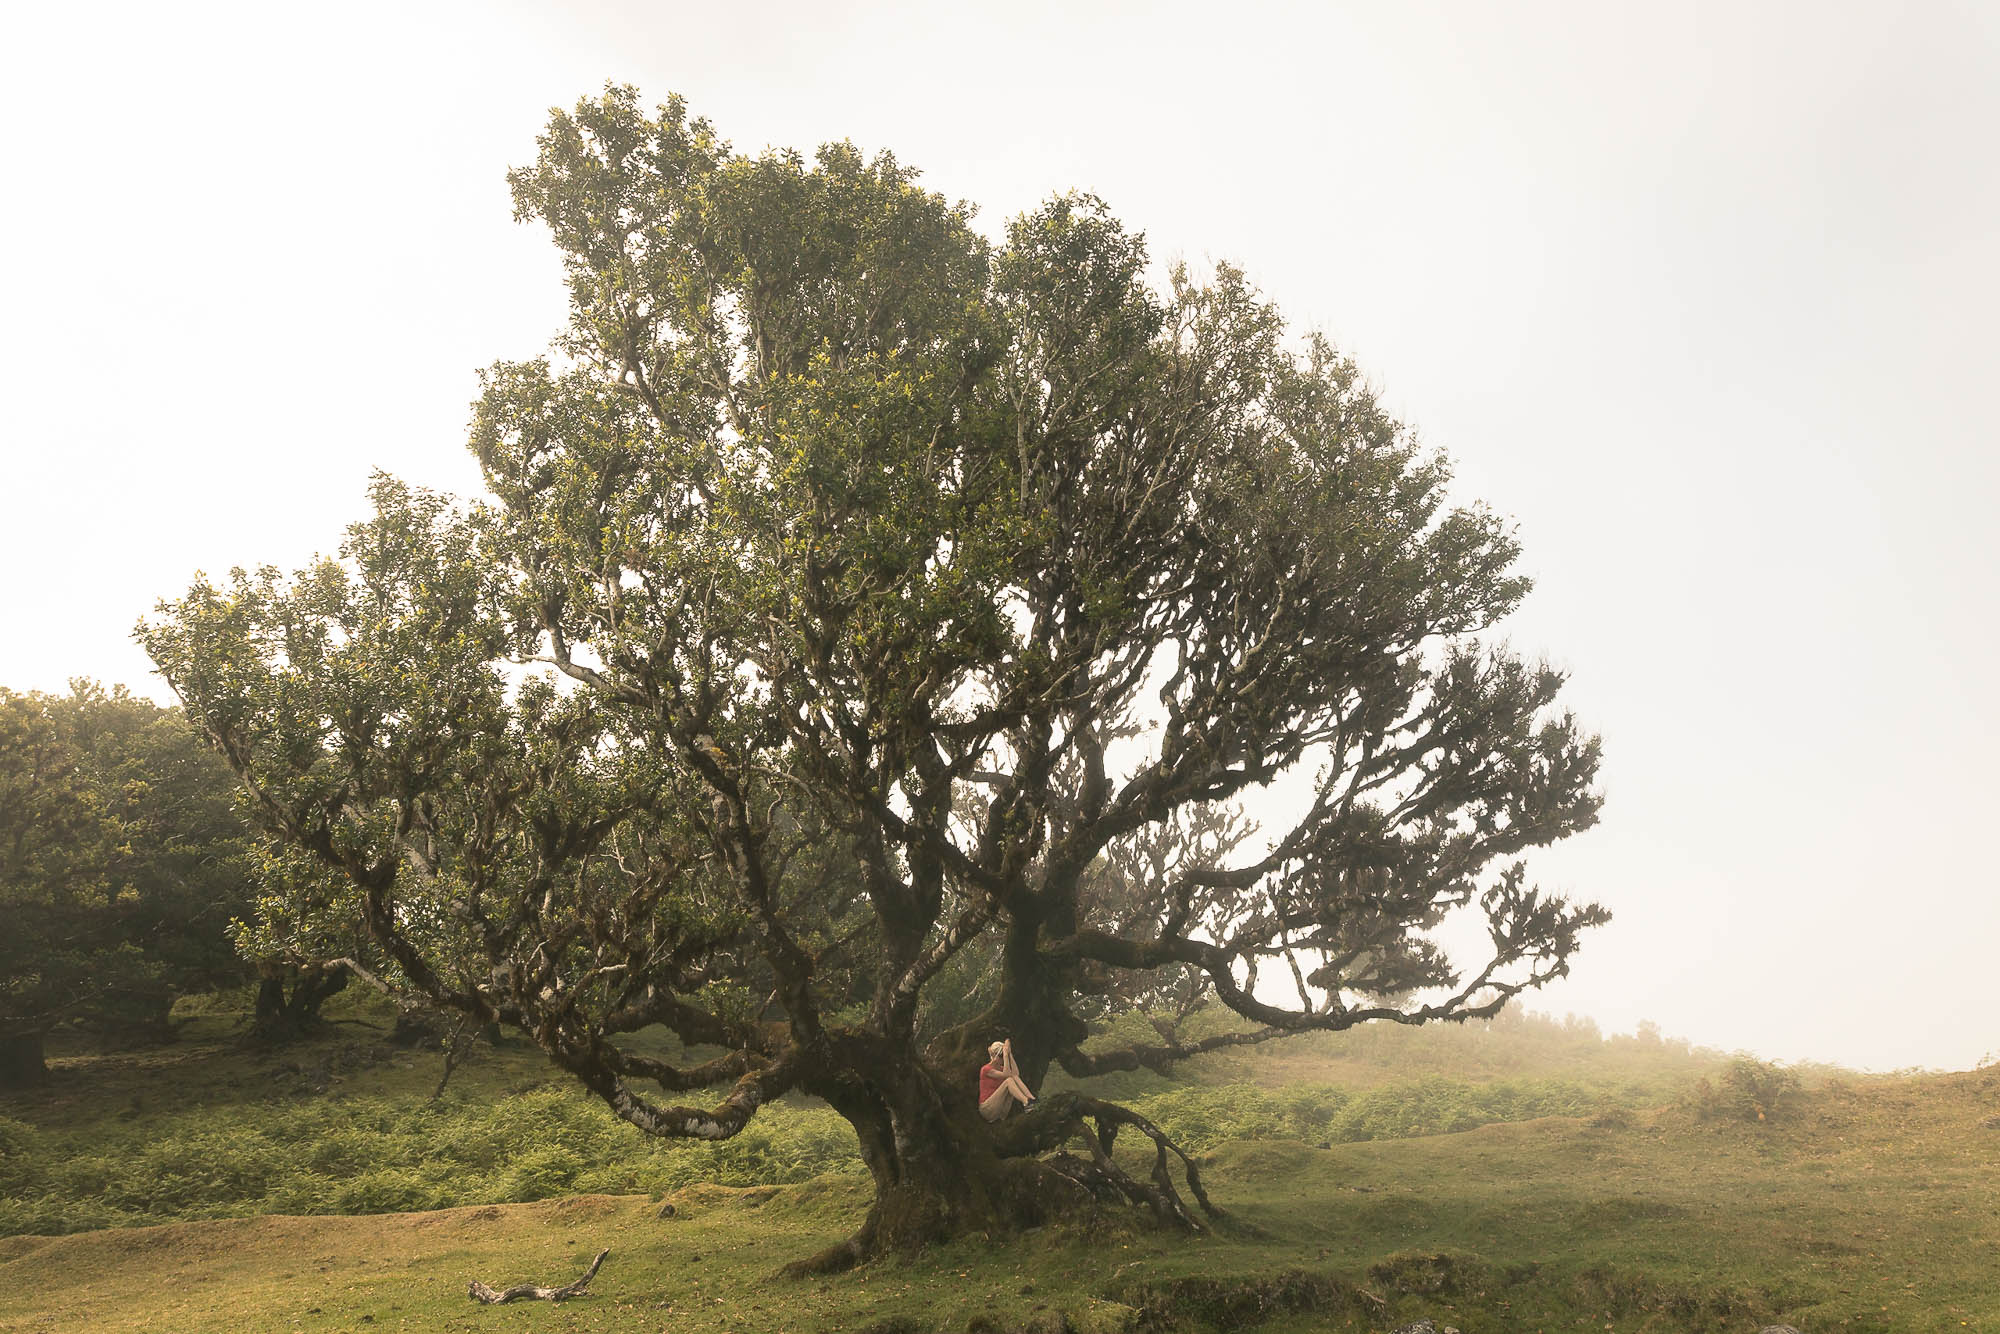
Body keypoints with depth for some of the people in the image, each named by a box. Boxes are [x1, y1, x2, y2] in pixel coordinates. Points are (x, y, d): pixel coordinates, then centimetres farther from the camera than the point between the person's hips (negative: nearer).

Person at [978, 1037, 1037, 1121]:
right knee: (1008, 1080, -24)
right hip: (987, 1110, -7)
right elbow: (1006, 1074, -21)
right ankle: (1026, 1103, -37)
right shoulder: (986, 1069, -9)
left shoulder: (1001, 1068, 14)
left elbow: (1016, 1073, -5)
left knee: (1015, 1077, -11)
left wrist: (1010, 1053, -6)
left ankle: (1032, 1099, -27)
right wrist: (1005, 1054, -20)